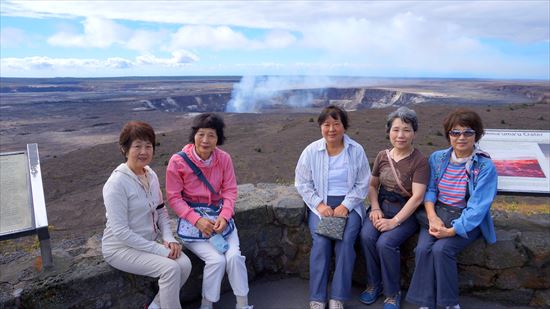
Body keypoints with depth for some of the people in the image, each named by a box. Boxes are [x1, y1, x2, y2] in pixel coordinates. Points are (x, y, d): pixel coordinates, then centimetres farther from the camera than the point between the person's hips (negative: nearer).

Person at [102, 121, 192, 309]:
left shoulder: (151, 175, 1)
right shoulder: (117, 183, -22)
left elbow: (161, 211, 9)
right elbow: (121, 232, -23)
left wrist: (168, 238, -8)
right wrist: (159, 249, -23)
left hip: (150, 241, 7)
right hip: (121, 248, -7)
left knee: (185, 264, -14)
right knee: (171, 269, -24)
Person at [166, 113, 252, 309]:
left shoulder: (224, 158, -6)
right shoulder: (178, 161, -14)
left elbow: (230, 191, -2)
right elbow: (174, 197, -11)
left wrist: (224, 216, -19)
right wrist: (197, 220, -21)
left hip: (219, 216, 3)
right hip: (193, 219, -3)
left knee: (234, 256, -16)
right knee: (216, 259, -19)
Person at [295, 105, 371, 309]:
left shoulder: (356, 150, -1)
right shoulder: (311, 151, -1)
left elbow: (362, 184, 1)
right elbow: (302, 183, 1)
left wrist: (345, 206, -11)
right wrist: (319, 205, -10)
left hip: (349, 204, 0)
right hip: (320, 204, 0)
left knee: (345, 241, -25)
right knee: (321, 241, -24)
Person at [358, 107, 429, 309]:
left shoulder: (420, 161, -11)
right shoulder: (382, 156, 4)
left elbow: (417, 197, -17)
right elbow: (372, 185, 13)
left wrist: (395, 221, -22)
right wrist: (375, 208, -4)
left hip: (407, 212, -4)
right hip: (382, 206, 4)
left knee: (385, 243, -27)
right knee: (366, 236, -22)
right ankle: (374, 284, 2)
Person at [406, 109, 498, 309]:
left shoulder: (485, 167, -10)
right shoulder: (437, 158, 4)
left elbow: (477, 207, -16)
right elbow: (429, 189, 4)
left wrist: (452, 230, -23)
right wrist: (432, 217, -15)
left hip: (467, 221, -3)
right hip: (437, 213, 3)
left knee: (441, 249, -28)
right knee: (423, 248, -23)